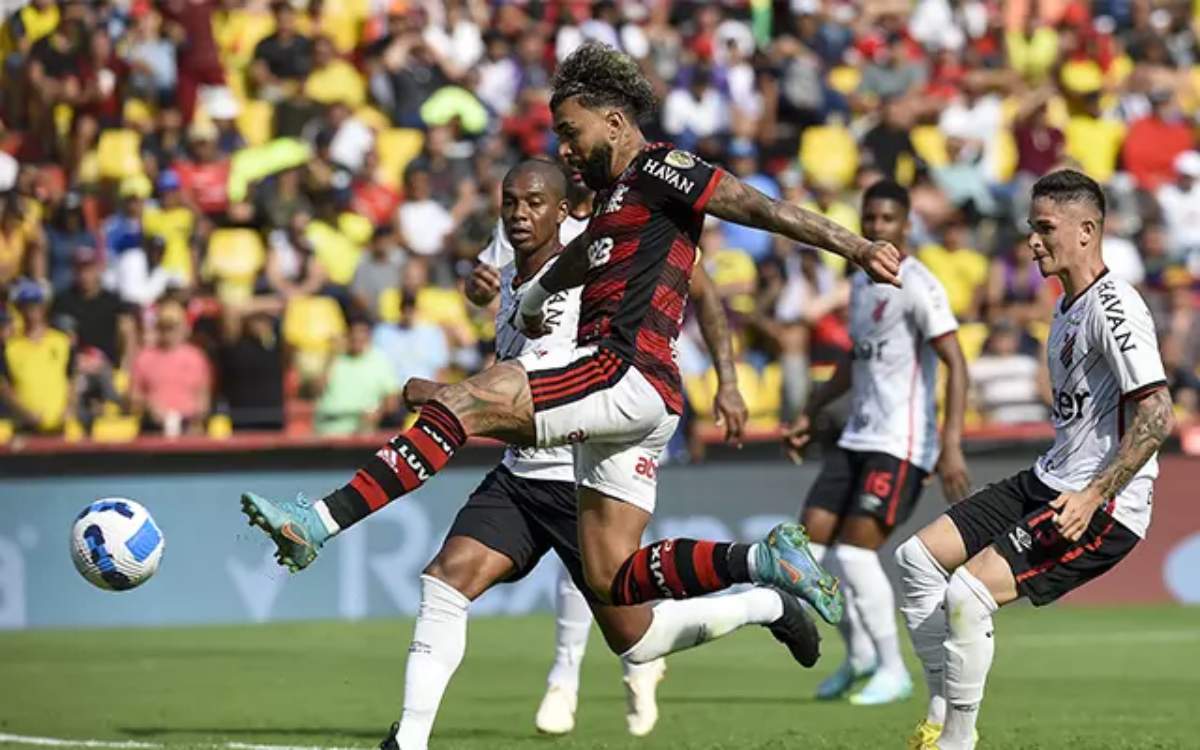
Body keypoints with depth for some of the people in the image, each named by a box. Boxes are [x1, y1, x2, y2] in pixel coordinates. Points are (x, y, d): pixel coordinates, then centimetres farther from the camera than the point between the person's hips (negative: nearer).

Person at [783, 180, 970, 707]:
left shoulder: (917, 286, -11)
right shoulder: (860, 283, 15)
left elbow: (954, 364, -18)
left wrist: (951, 445, -26)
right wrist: (810, 414, 25)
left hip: (900, 445, -8)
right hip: (856, 438, 8)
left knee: (854, 552, -15)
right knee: (811, 546, 1)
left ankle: (893, 670, -1)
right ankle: (859, 654, 19)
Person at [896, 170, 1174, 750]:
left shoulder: (1113, 308, -17)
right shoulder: (1067, 304, 14)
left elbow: (1157, 416, -24)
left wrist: (1092, 497, -27)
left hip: (1104, 507, -11)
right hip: (1050, 483, 11)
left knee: (969, 591, -23)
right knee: (918, 558, 8)